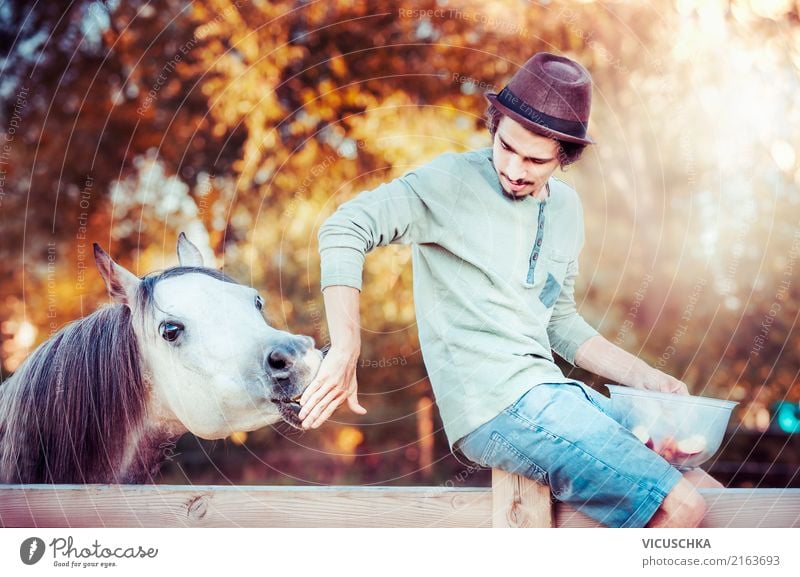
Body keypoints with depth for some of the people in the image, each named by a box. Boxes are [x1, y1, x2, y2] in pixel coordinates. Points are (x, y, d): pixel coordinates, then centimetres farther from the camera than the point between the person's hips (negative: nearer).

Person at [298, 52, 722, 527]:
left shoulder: (566, 208, 16)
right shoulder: (454, 181, -6)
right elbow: (345, 229, -18)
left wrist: (646, 378, 13)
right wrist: (345, 354, -26)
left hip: (545, 391, 8)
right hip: (493, 401, -8)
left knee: (703, 491, 7)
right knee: (680, 508, -17)